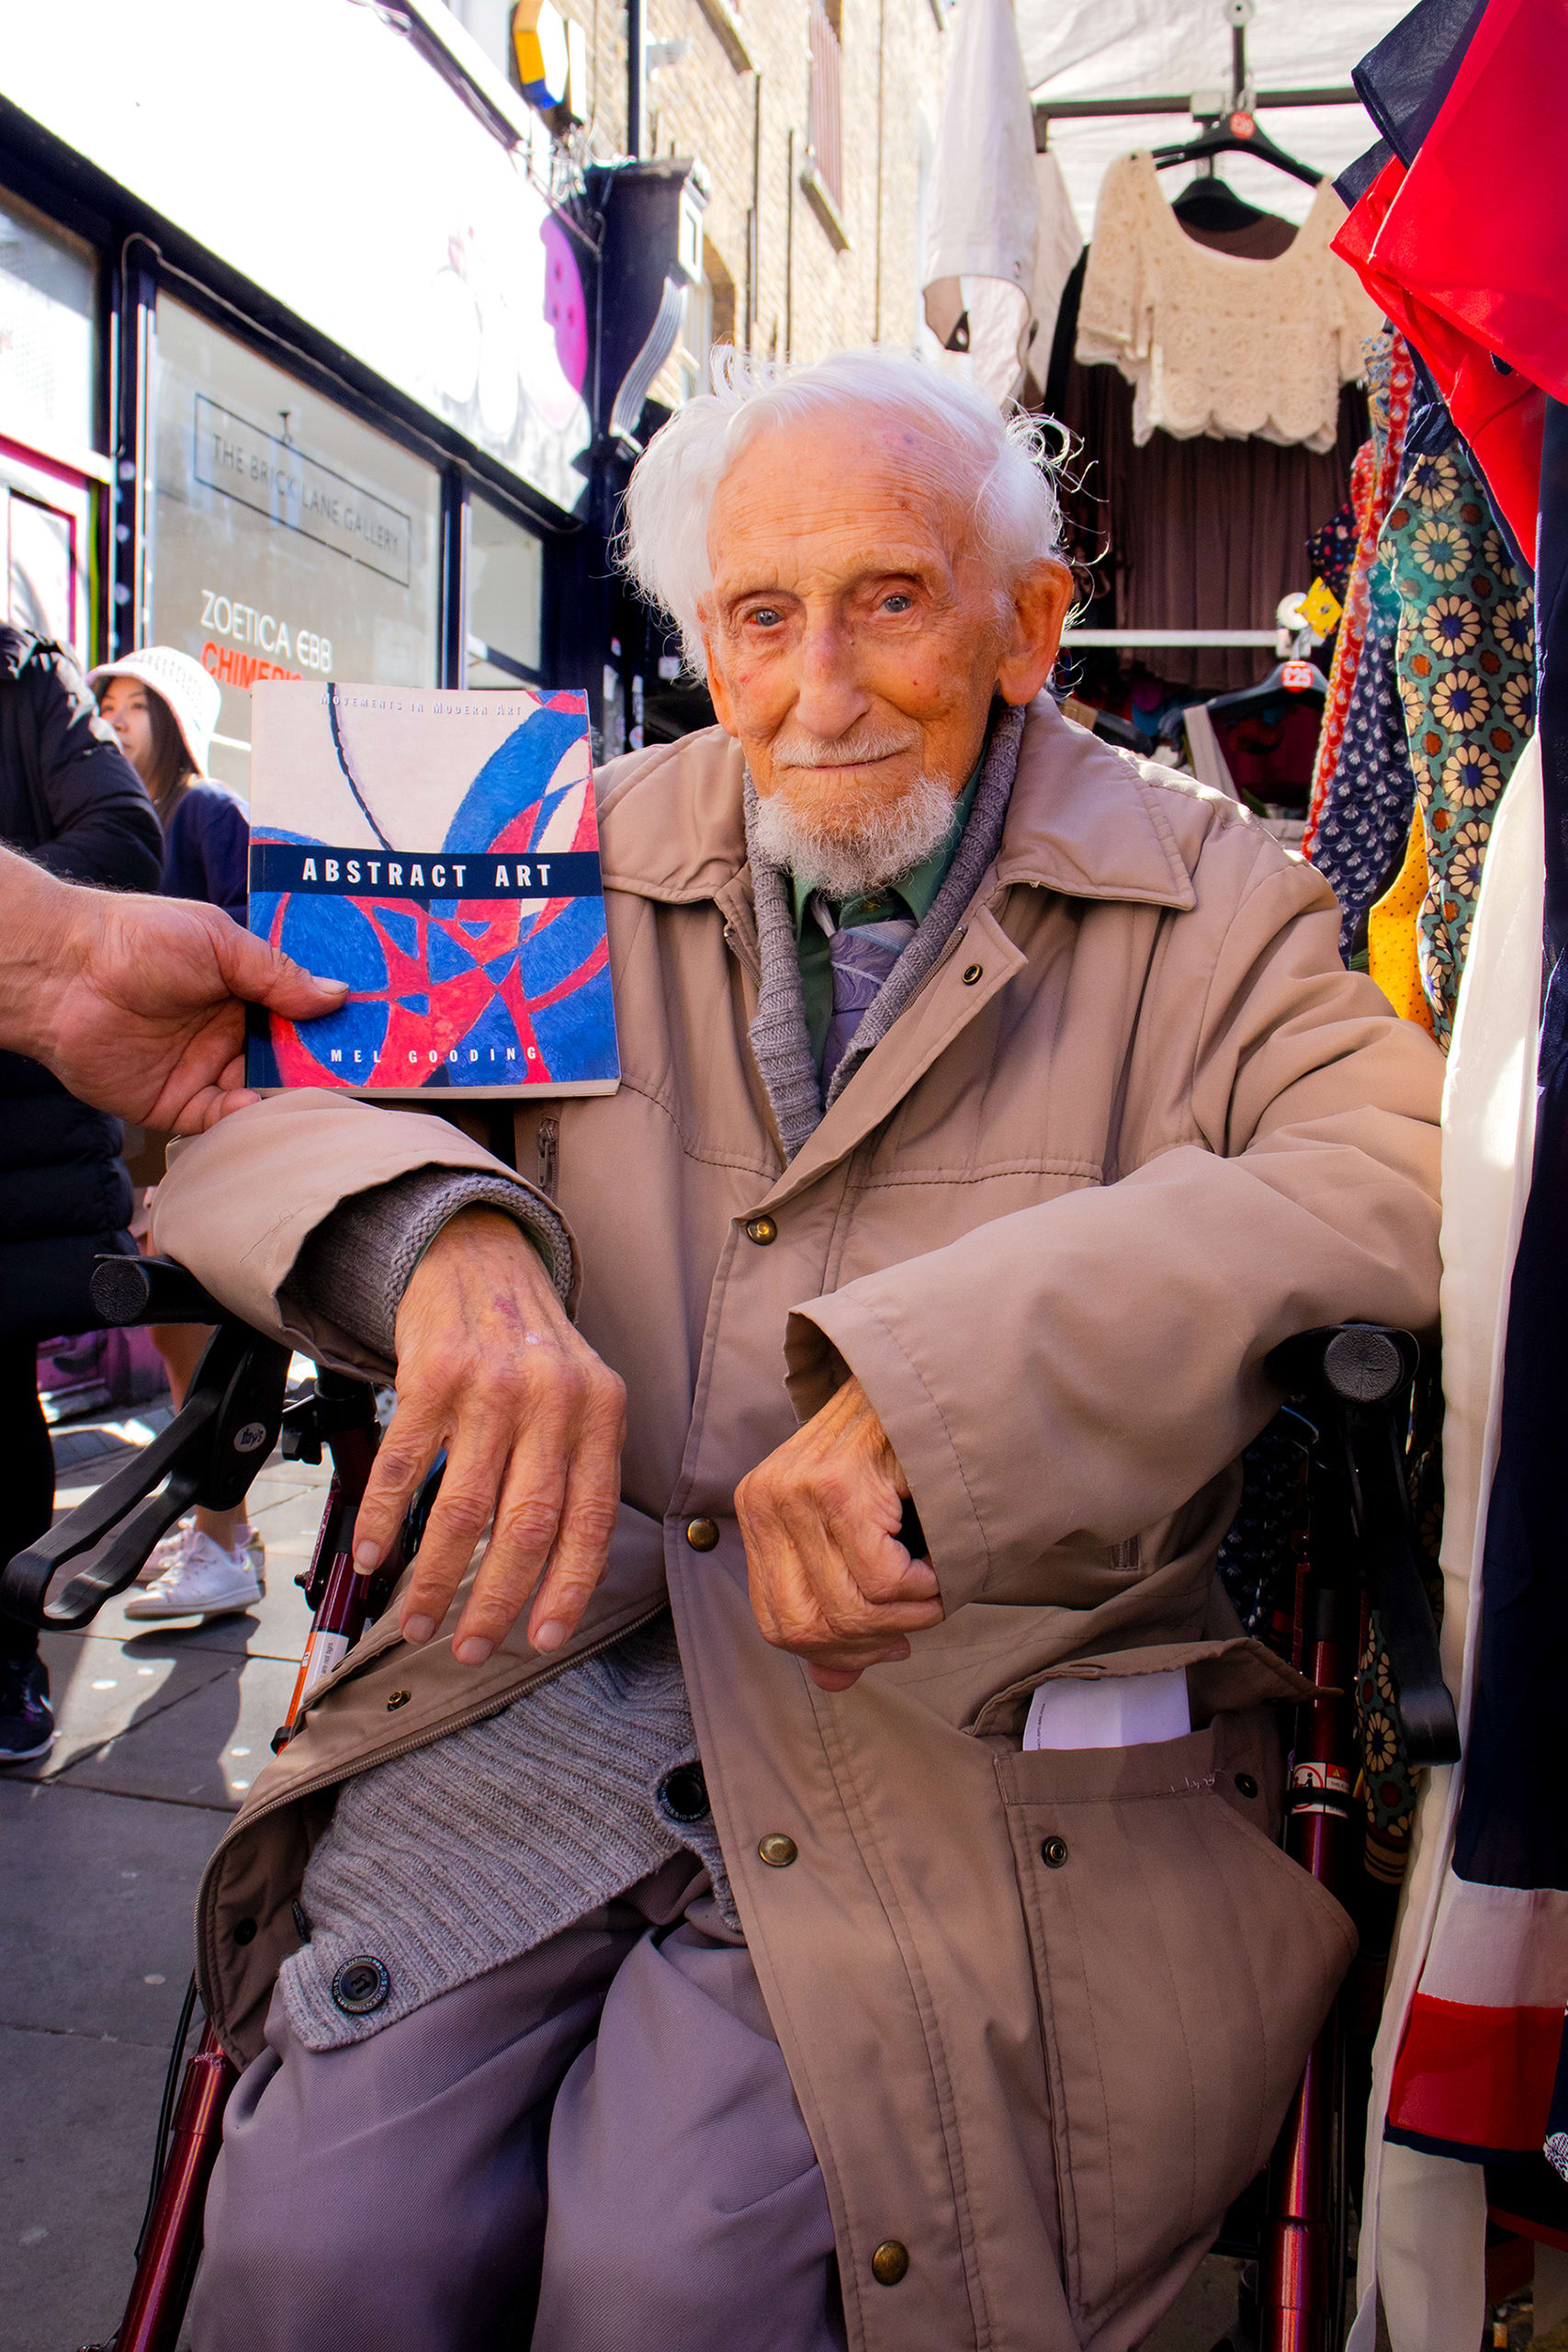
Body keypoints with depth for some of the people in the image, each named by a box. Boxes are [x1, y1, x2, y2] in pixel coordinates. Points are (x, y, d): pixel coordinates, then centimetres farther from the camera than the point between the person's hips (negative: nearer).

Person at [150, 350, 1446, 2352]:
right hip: (562, 1662, 3)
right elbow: (248, 1095, 3)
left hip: (964, 1732, -2)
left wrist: (935, 1372, -32)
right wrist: (441, 1236, -22)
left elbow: (1408, 1175, -17)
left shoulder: (1198, 906, 2)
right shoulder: (596, 864, 9)